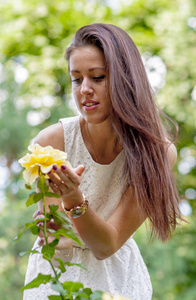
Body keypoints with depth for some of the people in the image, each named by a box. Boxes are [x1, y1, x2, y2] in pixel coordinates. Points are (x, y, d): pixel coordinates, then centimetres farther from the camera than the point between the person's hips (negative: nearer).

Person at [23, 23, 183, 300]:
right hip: (58, 274, 0)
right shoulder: (52, 141, -16)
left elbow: (106, 246, -17)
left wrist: (75, 200, -33)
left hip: (119, 277, 0)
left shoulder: (159, 152, -15)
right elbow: (57, 239, -10)